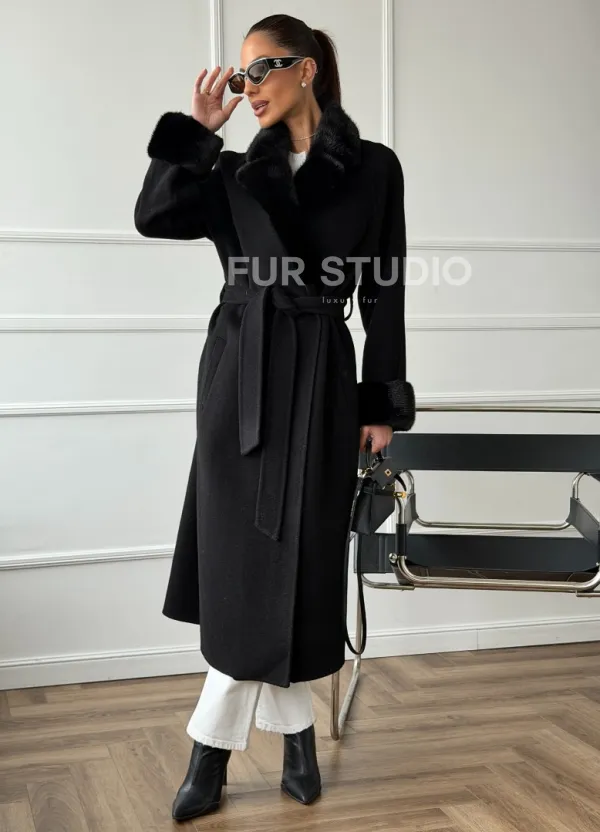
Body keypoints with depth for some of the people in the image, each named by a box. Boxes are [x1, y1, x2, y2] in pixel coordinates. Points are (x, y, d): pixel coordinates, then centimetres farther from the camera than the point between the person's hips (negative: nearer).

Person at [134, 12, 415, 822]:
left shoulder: (373, 167, 3)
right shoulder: (236, 171, 10)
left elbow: (385, 294, 1)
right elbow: (154, 216, -5)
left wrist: (383, 403, -2)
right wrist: (195, 130, -3)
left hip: (320, 375, -2)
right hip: (239, 370, 2)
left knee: (294, 558, 2)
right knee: (243, 558, 1)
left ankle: (216, 744, 19)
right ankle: (294, 731, 18)